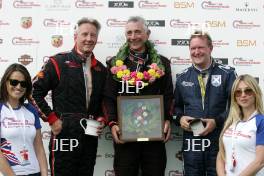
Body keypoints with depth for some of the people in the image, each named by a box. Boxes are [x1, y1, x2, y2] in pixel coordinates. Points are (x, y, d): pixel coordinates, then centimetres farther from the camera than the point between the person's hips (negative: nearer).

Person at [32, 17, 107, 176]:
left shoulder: (100, 69, 13)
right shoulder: (59, 62, -4)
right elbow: (35, 91, -6)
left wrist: (102, 119, 5)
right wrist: (52, 119, -9)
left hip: (91, 137, 5)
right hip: (64, 136, -5)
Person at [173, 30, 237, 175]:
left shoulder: (227, 74, 0)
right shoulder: (182, 77, 10)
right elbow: (176, 105, 18)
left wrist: (217, 121, -15)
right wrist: (180, 118, -4)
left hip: (219, 141, -2)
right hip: (191, 141, 2)